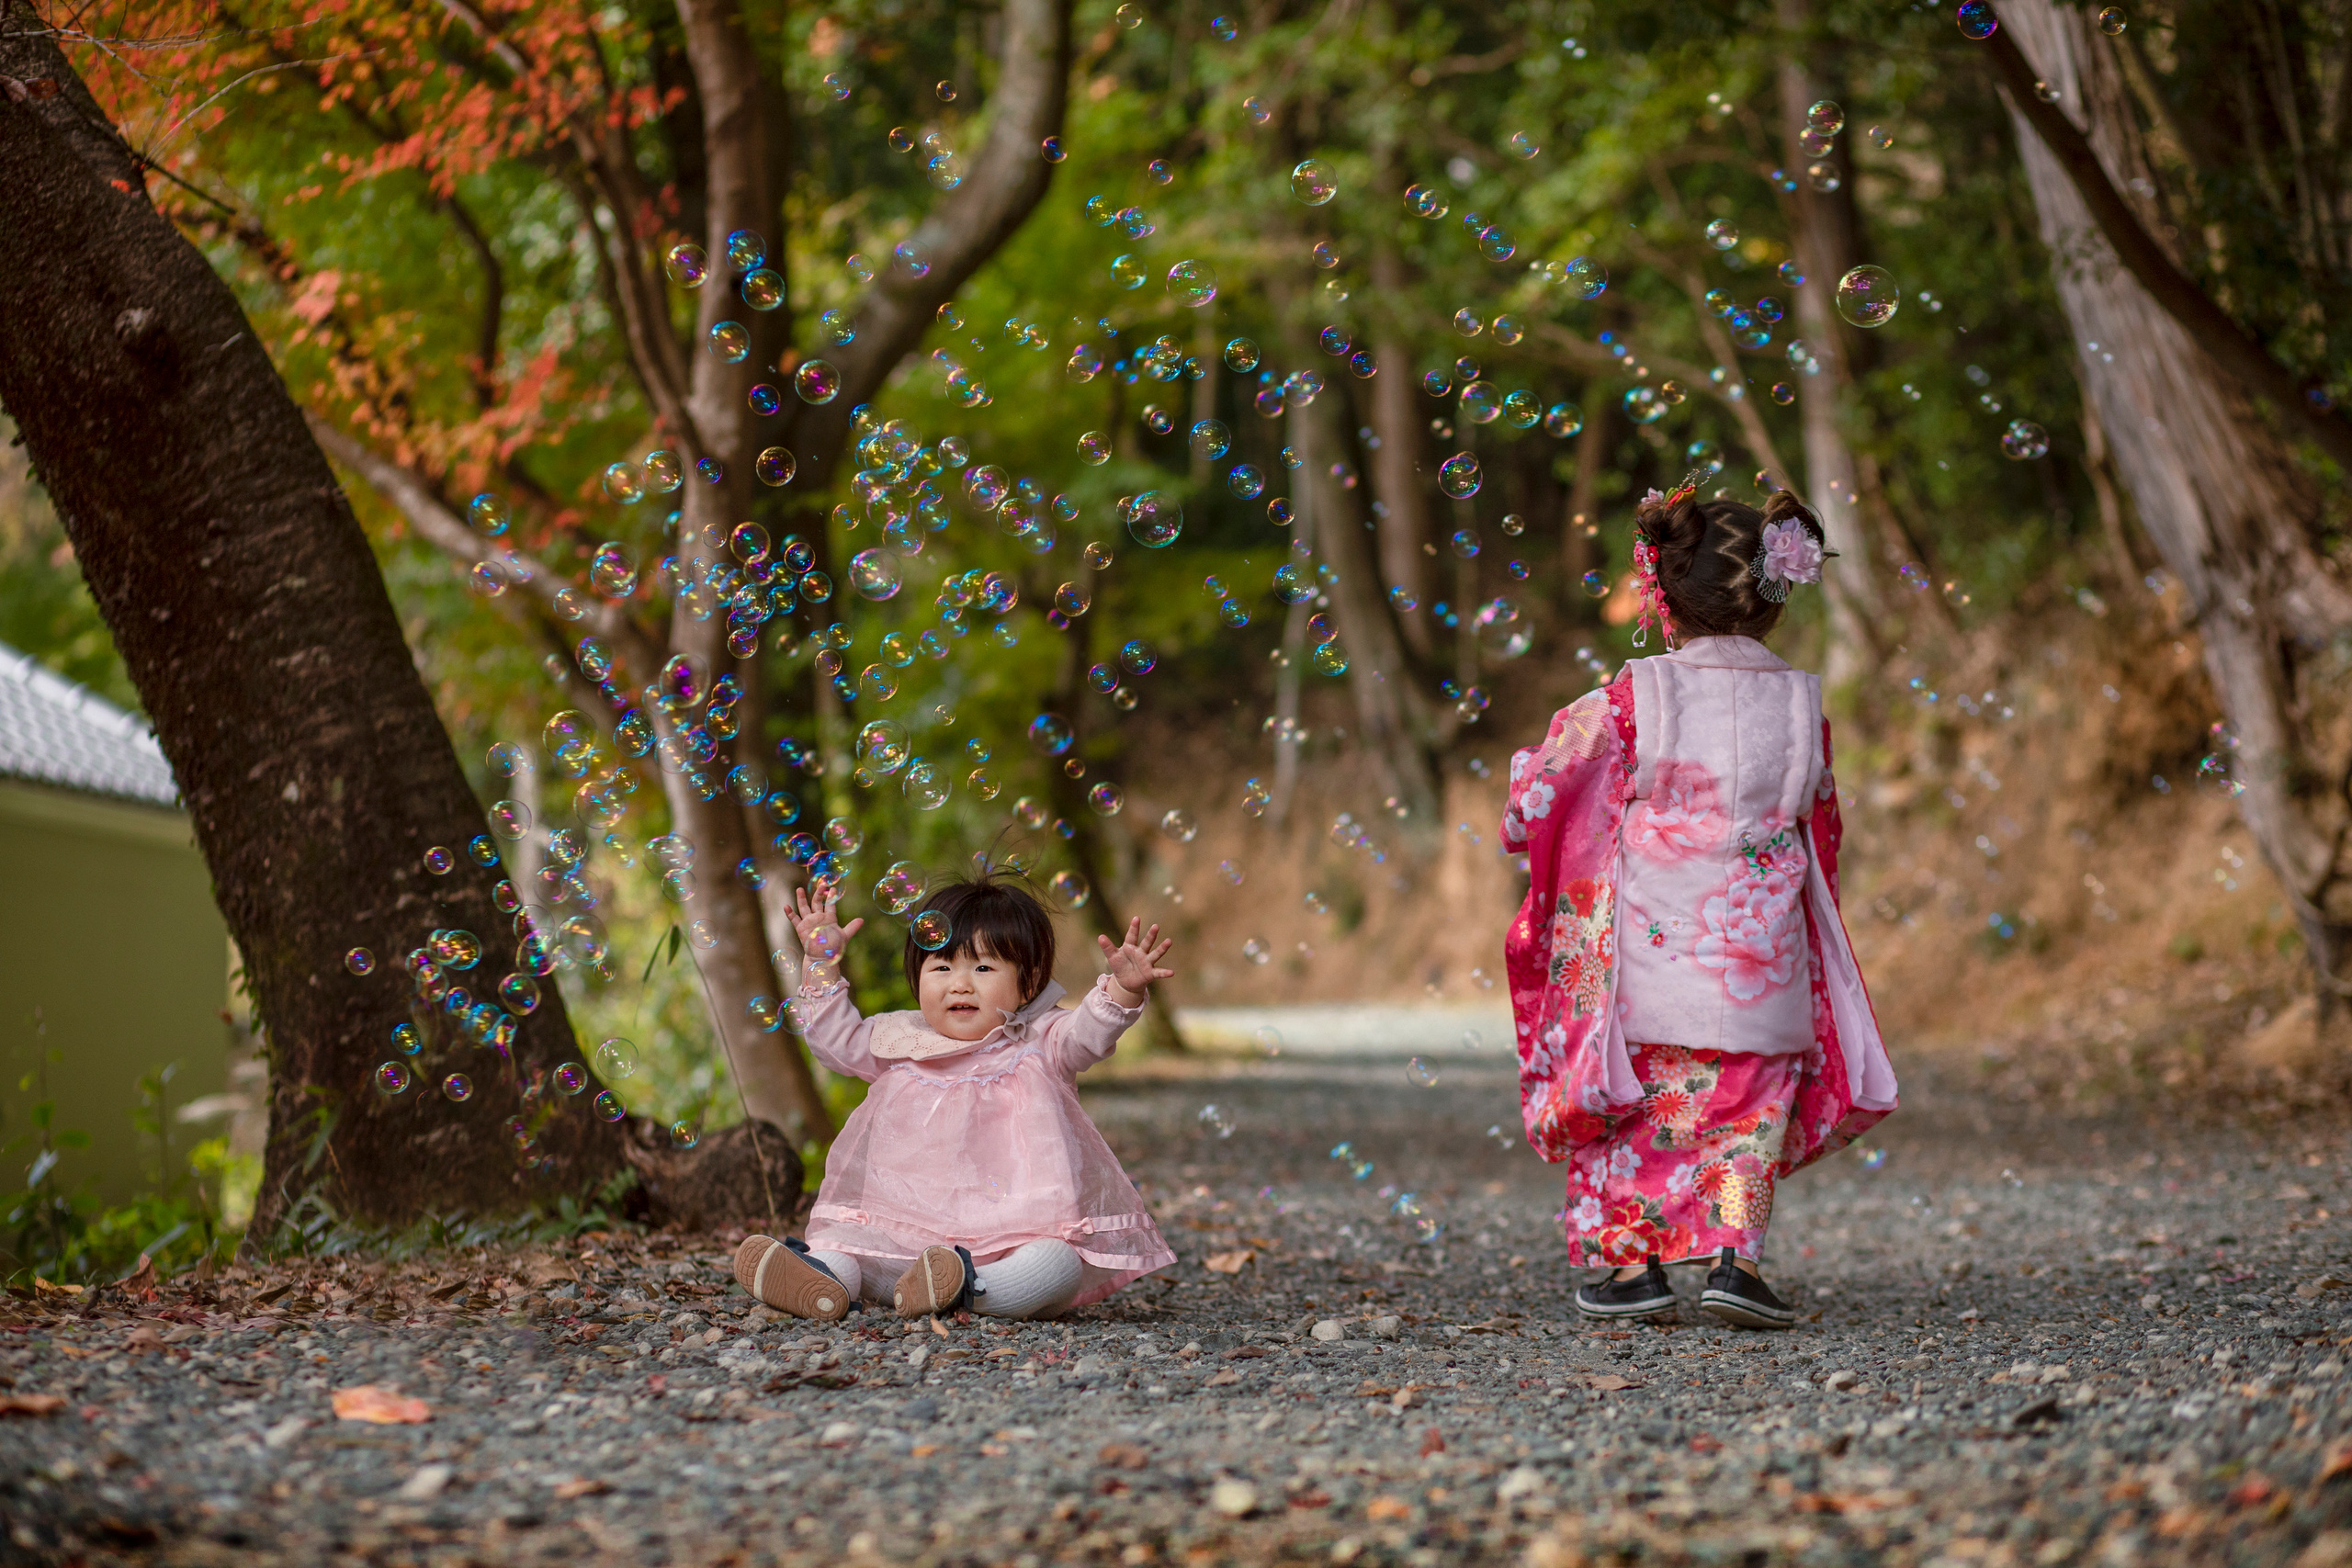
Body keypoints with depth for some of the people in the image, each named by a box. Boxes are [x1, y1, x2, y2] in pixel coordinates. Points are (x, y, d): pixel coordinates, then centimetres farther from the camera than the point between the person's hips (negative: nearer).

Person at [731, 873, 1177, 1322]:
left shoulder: (1040, 1044, 2)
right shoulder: (902, 1041, 13)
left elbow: (1089, 1032, -15)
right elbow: (837, 1040, 21)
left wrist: (1124, 990, -35)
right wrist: (823, 963, 14)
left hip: (1016, 1231, -3)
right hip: (908, 1233, 4)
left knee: (1057, 1264, -33)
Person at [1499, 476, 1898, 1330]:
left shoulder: (1630, 700, -10)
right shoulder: (1801, 705, 0)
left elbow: (1536, 800, -2)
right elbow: (1819, 827, 13)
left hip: (1646, 963, -2)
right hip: (1758, 970, 2)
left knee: (1636, 1105, 12)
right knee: (1750, 1106, 12)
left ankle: (1631, 1260, 14)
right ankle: (1735, 1253, -1)